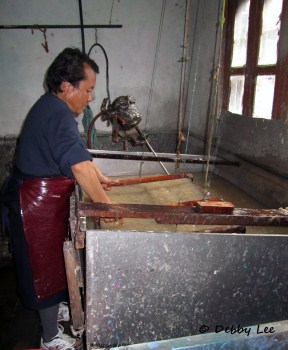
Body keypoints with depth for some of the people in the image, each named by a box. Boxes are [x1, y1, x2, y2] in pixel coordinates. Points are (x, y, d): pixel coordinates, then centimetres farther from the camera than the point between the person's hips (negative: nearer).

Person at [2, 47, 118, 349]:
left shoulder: (51, 107, 9)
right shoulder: (58, 115, -25)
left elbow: (77, 153, 17)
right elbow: (79, 167, -31)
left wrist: (100, 178, 15)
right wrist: (107, 204, -24)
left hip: (40, 200, 10)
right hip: (38, 205, -10)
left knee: (49, 261, 24)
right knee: (47, 266, 5)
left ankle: (51, 309, 46)